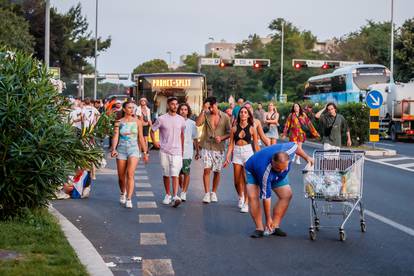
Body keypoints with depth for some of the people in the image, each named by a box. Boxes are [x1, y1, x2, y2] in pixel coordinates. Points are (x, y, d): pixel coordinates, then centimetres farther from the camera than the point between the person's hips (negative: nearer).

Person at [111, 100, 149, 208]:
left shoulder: (137, 122, 4)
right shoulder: (119, 122, 1)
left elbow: (140, 138, 9)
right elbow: (115, 136, -7)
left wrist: (145, 152, 10)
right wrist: (113, 149, -23)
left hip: (133, 150, -1)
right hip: (121, 150, 1)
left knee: (130, 174, -17)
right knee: (121, 176, 9)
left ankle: (129, 199, -18)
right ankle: (123, 193, 38)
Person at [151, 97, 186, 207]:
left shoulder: (181, 119, 6)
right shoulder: (161, 119, -2)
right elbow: (152, 130, 9)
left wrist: (182, 149, 18)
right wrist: (154, 142, -3)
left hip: (177, 151, 0)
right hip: (164, 151, 0)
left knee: (175, 174, -10)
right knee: (166, 174, 9)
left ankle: (175, 196, -18)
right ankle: (168, 195, 21)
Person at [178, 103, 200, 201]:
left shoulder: (192, 123, 4)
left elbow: (195, 139, 10)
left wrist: (197, 151, 10)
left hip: (187, 152, -1)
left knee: (186, 172, -7)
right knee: (178, 173, 7)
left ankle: (184, 193, -2)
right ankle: (183, 189, 28)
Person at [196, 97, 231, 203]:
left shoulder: (225, 117, 2)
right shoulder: (206, 115, 1)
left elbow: (229, 132, 5)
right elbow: (198, 123, -17)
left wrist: (221, 138, -13)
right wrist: (203, 110, -19)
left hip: (219, 147, 1)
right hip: (207, 146, -1)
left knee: (217, 171, 7)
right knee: (207, 170, -10)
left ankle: (214, 193, 21)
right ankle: (207, 194, -8)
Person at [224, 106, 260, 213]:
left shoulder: (251, 128, 1)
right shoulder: (234, 128, 6)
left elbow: (256, 144, 5)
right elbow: (231, 144, 7)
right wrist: (227, 157, 0)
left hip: (248, 152, -2)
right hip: (237, 153, 2)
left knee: (246, 179, -10)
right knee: (237, 180, 5)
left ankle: (246, 203, -5)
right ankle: (240, 196, 33)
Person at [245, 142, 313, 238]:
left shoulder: (288, 150, -37)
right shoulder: (265, 172, -45)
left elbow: (295, 146, -10)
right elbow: (266, 196, -36)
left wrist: (307, 157, 0)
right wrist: (268, 219, -29)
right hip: (254, 172, -5)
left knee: (287, 195, -12)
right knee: (253, 196, -27)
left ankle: (275, 226, -6)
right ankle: (259, 228, -18)